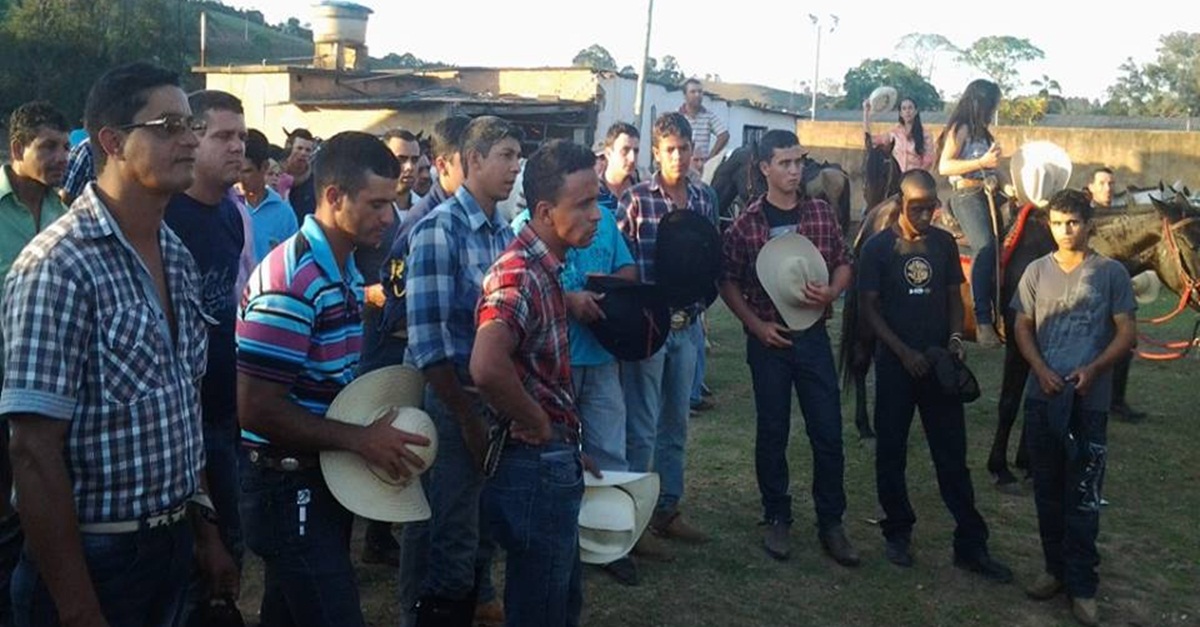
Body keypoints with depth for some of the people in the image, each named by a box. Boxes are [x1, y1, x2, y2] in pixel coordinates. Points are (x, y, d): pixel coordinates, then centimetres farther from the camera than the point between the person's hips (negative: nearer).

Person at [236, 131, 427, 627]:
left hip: (324, 478, 9)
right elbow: (257, 408, -24)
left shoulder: (346, 272, 9)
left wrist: (377, 422, 3)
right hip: (290, 486, -9)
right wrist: (362, 440, -20)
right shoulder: (291, 281, -21)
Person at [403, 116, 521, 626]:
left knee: (487, 518, 23)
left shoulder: (504, 231, 7)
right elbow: (427, 340, -20)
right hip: (458, 399, -7)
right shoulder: (438, 229, -15)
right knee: (454, 531, 4)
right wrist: (468, 416, -17)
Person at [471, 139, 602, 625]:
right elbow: (487, 367, -40)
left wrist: (566, 445, 13)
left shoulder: (545, 266, 8)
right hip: (535, 465, -10)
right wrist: (540, 427, -24)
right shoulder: (520, 273, -23)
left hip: (553, 463, 10)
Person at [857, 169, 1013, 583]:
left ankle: (971, 545, 8)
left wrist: (956, 338, -6)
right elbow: (870, 308, -5)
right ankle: (898, 533, 22)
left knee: (953, 454, 3)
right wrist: (904, 352, -13)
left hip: (939, 363, 2)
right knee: (891, 451, 7)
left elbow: (954, 297, 12)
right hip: (894, 364, -2)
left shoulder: (944, 243, 6)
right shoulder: (878, 247, -4)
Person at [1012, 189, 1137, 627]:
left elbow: (1127, 333, -1)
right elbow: (1023, 327, 7)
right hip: (1042, 397, 3)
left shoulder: (1111, 273, 1)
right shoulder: (1037, 271, 7)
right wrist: (1041, 369, -9)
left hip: (1089, 399, -3)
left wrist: (1093, 369, -16)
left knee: (1083, 497, -1)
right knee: (1047, 490, 12)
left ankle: (1081, 586, 9)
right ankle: (1055, 567, 27)